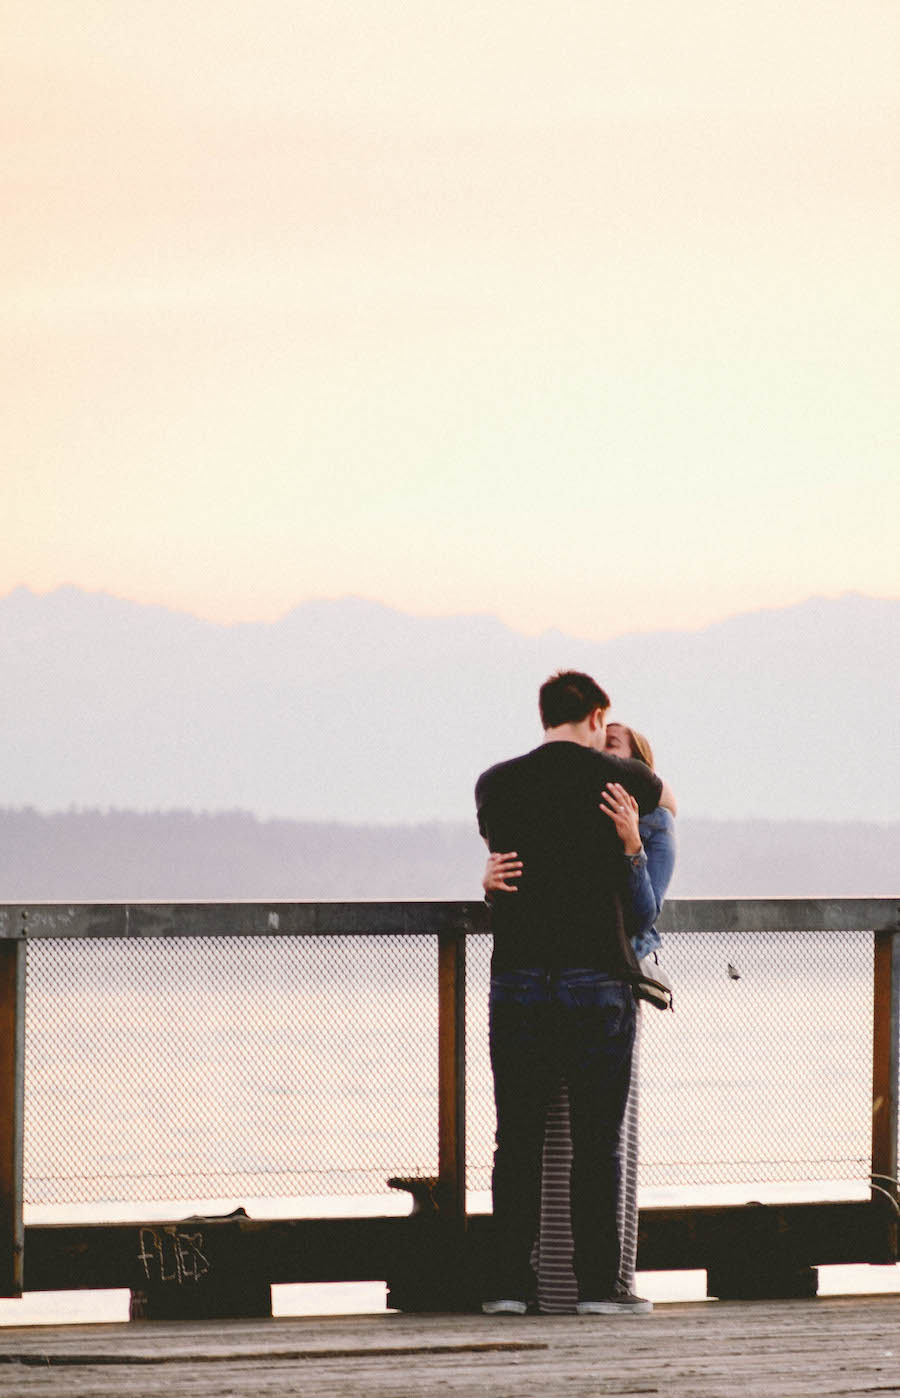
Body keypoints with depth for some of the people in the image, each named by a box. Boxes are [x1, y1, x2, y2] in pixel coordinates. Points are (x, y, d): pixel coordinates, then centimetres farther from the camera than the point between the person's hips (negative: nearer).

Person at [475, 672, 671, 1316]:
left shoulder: (497, 784, 7)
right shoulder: (617, 778, 1)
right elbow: (668, 803, 25)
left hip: (516, 980, 2)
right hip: (598, 982, -2)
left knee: (518, 1138, 7)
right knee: (597, 1141, 2)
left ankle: (510, 1282, 4)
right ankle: (598, 1282, 1)